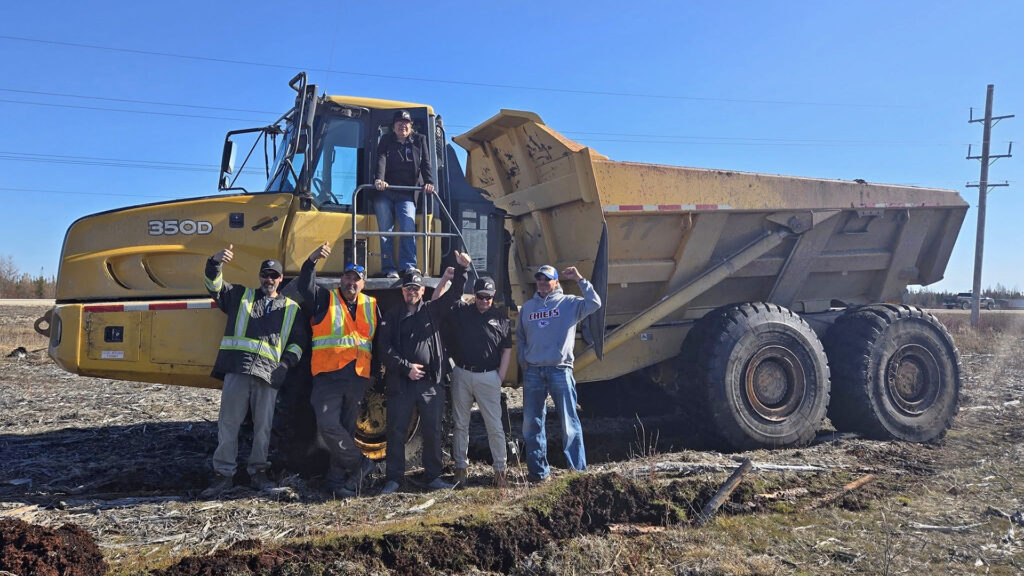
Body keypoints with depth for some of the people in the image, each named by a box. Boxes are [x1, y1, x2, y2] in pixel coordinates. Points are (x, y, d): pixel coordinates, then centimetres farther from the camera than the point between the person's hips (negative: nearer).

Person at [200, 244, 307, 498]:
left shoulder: (291, 309, 20)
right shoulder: (241, 296, 20)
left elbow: (299, 340, 19)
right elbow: (215, 287, 8)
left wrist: (287, 362, 4)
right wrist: (216, 262, -10)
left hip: (268, 373, 1)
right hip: (237, 369, -1)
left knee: (263, 425, 4)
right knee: (228, 422, -2)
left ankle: (257, 472, 18)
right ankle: (224, 474, 6)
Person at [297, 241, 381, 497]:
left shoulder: (371, 305, 14)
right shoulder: (325, 299, 6)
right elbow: (305, 287, -12)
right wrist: (312, 261, -28)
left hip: (358, 378, 3)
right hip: (328, 375, -3)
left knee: (347, 429, 8)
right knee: (328, 425, -16)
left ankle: (337, 479, 17)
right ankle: (359, 464, 1)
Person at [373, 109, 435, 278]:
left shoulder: (419, 141, 14)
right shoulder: (386, 141, 11)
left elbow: (426, 164, 2)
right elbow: (381, 160, -7)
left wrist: (428, 182, -16)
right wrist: (379, 179, -26)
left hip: (407, 194, 0)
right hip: (384, 193, 0)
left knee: (408, 227, -18)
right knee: (386, 229, -6)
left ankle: (408, 266, -18)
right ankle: (389, 269, -7)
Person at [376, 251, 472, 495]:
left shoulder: (432, 310, 11)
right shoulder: (393, 316, 7)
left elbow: (453, 296, -1)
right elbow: (384, 347, -1)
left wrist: (461, 270, -15)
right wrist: (406, 367, -11)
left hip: (431, 381, 1)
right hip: (400, 382, -1)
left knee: (432, 430, 5)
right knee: (396, 431, 3)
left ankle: (433, 476, 17)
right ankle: (394, 478, 13)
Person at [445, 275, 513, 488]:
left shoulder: (500, 317, 4)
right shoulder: (460, 311, 5)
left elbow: (507, 350, 6)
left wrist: (500, 378, -1)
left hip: (488, 377, -1)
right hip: (462, 375, 2)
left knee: (495, 426, 0)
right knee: (461, 424, 10)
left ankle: (500, 469, 10)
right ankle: (460, 467, 21)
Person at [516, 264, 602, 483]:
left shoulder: (568, 303, 1)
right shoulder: (528, 307, 13)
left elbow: (594, 303, -15)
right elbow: (519, 336, 22)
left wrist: (580, 279, -16)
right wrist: (523, 360, 9)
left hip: (560, 371, -4)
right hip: (532, 372, 4)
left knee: (569, 423, 1)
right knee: (531, 424, 8)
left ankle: (579, 470, 9)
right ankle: (538, 470, 19)